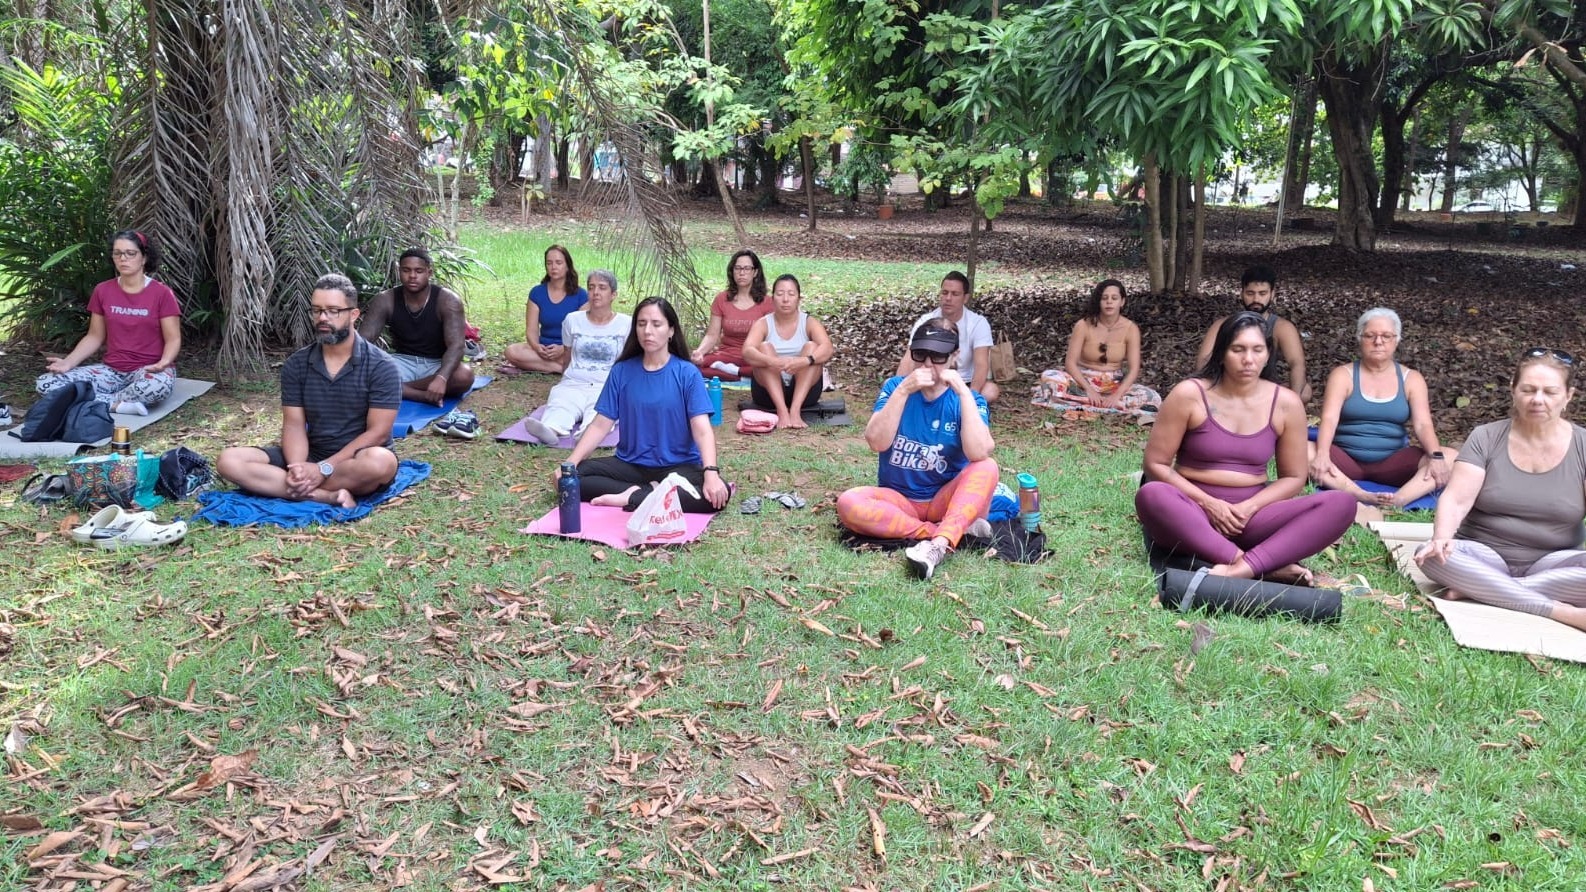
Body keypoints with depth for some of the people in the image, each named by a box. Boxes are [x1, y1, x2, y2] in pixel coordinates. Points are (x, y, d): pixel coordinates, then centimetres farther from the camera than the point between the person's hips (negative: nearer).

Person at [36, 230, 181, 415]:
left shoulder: (161, 293, -6)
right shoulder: (103, 291, 6)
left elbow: (173, 339, -6)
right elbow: (95, 337, 11)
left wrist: (163, 363, -27)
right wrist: (68, 362, -5)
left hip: (149, 370, -4)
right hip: (112, 369, 4)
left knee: (158, 387, -42)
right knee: (45, 383, -15)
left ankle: (98, 401, -16)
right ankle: (119, 404, -20)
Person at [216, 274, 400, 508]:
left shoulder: (382, 367, -10)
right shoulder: (295, 365, 3)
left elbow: (378, 433, -13)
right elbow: (294, 424, -1)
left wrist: (324, 469, -21)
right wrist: (298, 469, -22)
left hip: (358, 461, -4)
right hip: (311, 456, 5)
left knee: (380, 462, -40)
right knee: (228, 460, -16)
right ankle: (328, 496, -28)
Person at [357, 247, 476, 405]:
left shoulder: (447, 300, -16)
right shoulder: (385, 301, -7)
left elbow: (456, 345, -27)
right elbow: (363, 340, -13)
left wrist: (441, 378, -45)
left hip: (437, 364, -2)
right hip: (403, 362, 2)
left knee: (464, 376, -36)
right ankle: (425, 396, -31)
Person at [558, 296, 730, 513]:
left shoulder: (687, 374, -7)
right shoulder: (621, 371, 1)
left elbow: (702, 430, -15)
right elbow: (600, 424, 0)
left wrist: (711, 472, -32)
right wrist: (569, 463, -13)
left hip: (679, 466, -2)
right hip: (630, 464, 2)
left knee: (716, 494, -32)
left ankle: (630, 498, -24)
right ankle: (652, 492, -19)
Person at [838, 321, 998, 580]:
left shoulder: (967, 398, -5)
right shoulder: (895, 386, -2)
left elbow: (978, 453, -25)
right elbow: (877, 442, -18)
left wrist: (964, 393, -26)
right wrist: (903, 390, -25)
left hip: (945, 500, -1)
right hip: (898, 499, 1)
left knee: (986, 467, -28)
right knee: (848, 503, -29)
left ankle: (939, 545, -44)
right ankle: (957, 530, -27)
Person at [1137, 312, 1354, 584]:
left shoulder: (1286, 403, 1)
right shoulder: (1189, 395, -6)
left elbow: (1293, 477, 8)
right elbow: (1155, 465, -4)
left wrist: (1251, 506, -11)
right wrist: (1207, 503, -15)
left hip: (1250, 516, 3)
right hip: (1194, 513, -3)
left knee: (1341, 504, -21)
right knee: (1151, 495, -38)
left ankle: (1242, 569, -38)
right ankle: (1269, 568, -37)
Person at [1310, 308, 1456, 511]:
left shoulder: (1411, 379, 7)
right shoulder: (1343, 375, 0)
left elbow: (1422, 424, -5)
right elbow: (1329, 419, -15)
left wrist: (1436, 456, -26)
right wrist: (1322, 455, -34)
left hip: (1392, 462, 2)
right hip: (1346, 460, -2)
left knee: (1451, 458, -22)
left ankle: (1398, 500, -45)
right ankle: (1362, 498, -47)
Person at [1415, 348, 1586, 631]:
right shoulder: (1486, 438, -2)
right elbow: (1456, 500, -10)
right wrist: (1441, 538, -33)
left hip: (1551, 563, 0)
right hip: (1484, 556, 0)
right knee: (1432, 555, -33)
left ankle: (1479, 589, -25)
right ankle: (1563, 612, -31)